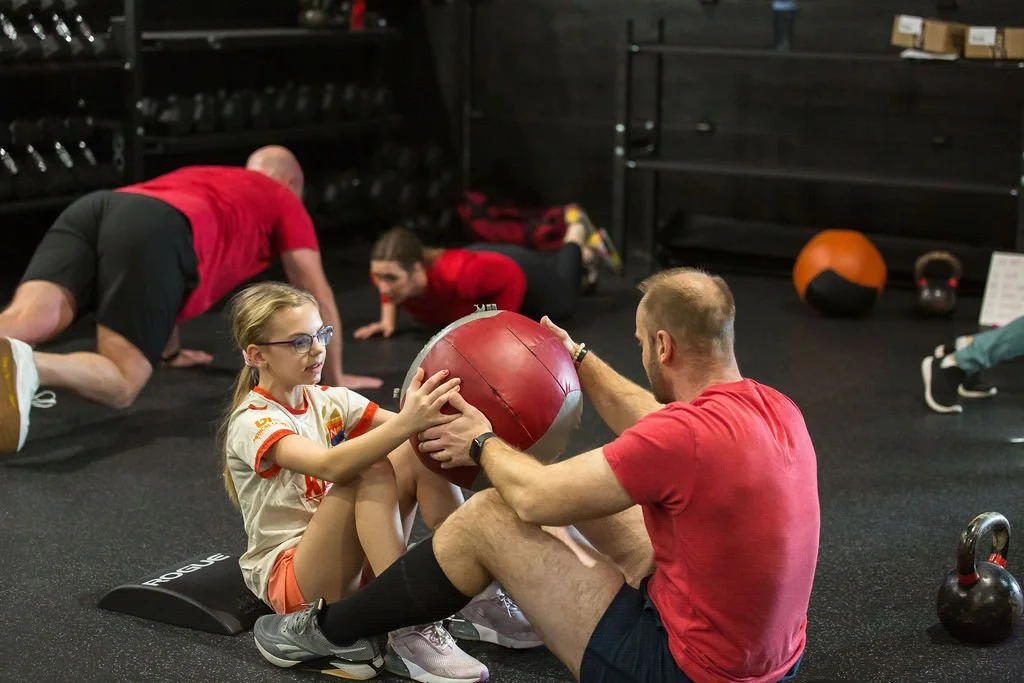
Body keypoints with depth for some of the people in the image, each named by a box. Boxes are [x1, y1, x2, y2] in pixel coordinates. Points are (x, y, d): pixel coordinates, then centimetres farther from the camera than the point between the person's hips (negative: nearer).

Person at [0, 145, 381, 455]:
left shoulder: (196, 177, 49)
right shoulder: (284, 201, 33)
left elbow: (160, 294, 57)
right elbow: (317, 297, 29)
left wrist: (172, 351, 69)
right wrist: (334, 378, 38)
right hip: (156, 230, -6)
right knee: (120, 383, -11)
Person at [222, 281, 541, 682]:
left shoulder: (329, 401, 5)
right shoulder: (252, 422, -16)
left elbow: (405, 430, -11)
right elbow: (330, 466, -37)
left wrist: (428, 416, -33)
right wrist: (405, 423, -50)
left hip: (353, 561, 7)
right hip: (289, 576, -7)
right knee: (371, 472, -31)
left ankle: (477, 599, -12)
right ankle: (410, 635, -33)